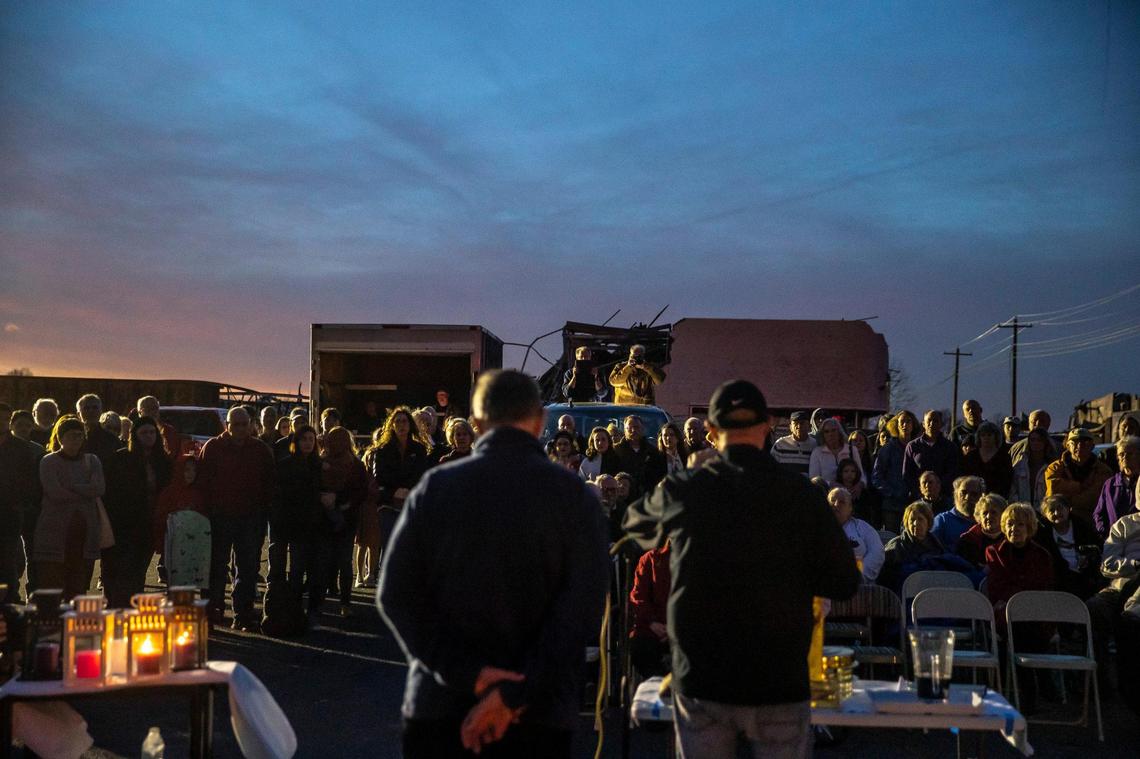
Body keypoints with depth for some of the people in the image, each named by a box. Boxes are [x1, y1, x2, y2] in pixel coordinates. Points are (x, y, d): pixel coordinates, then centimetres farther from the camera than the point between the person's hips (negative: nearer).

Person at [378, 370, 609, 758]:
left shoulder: (434, 487, -1)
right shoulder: (575, 496, -5)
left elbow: (396, 595, -6)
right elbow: (581, 607, -14)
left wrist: (470, 674, -11)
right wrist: (514, 695, -15)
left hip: (440, 702, 1)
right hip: (537, 713, -1)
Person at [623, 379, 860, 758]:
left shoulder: (680, 491, -4)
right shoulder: (801, 496, -7)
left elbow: (636, 525, 18)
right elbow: (844, 583, -3)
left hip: (698, 679, 1)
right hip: (779, 681, -1)